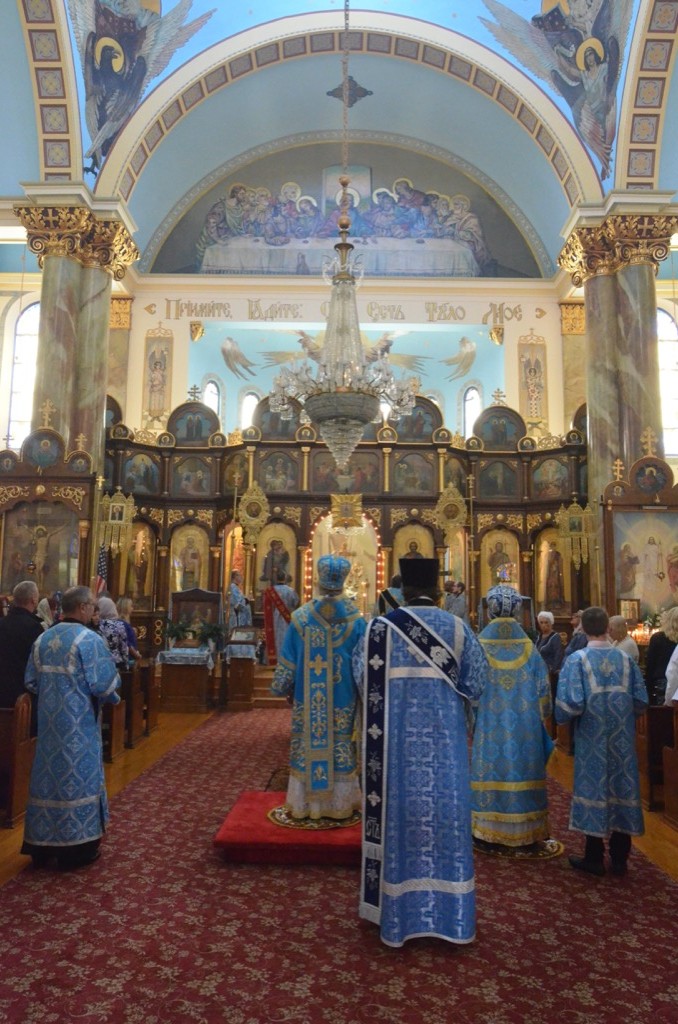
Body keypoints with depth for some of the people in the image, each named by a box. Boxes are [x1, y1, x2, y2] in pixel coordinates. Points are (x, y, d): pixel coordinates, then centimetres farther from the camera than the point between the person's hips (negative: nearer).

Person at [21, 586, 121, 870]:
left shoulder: (42, 638, 5)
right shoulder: (89, 639, -16)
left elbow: (31, 681, 12)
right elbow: (105, 683, -16)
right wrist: (112, 696, 5)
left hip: (49, 721, 7)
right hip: (78, 723, -6)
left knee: (49, 774, 15)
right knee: (76, 777, 4)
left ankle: (42, 846, 26)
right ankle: (75, 848, 14)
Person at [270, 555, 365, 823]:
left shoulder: (301, 617, -8)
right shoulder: (356, 619, -7)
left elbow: (287, 662, -1)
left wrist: (281, 688, 12)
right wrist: (360, 693, 11)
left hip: (307, 700, 0)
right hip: (343, 701, 0)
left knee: (307, 748, 11)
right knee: (341, 750, 11)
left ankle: (302, 807, 19)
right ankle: (341, 807, 20)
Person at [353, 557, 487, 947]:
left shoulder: (380, 628, -4)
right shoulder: (458, 628, -3)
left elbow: (363, 679, 0)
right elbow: (476, 684, -1)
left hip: (396, 740, 0)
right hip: (445, 739, 0)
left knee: (399, 814, 10)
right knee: (446, 813, 10)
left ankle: (400, 912, 22)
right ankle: (449, 914, 21)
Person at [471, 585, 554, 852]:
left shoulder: (480, 645, -9)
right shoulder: (528, 647, -3)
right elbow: (542, 688, 4)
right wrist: (539, 718, 17)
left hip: (489, 726, -1)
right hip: (523, 725, 2)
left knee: (491, 770, 6)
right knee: (522, 768, 10)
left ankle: (490, 830, 13)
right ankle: (529, 831, 18)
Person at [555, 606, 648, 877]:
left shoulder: (577, 660, -12)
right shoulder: (626, 659, -2)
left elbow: (570, 704, -18)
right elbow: (641, 701, 0)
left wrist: (563, 716, 3)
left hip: (592, 740, -3)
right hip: (622, 740, 3)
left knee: (594, 789, 7)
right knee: (621, 789, 11)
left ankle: (594, 858, 16)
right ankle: (619, 859, 21)